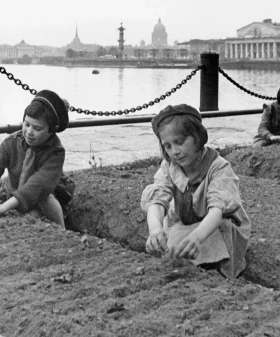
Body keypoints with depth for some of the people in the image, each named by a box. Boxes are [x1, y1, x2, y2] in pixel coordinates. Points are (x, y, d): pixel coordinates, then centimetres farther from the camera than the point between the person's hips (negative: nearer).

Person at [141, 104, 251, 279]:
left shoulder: (219, 167, -22)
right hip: (182, 230, 4)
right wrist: (155, 229, -52)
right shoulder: (168, 167, -10)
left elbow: (217, 209, -38)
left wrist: (196, 237, -61)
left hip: (219, 230, -3)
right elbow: (157, 201, -27)